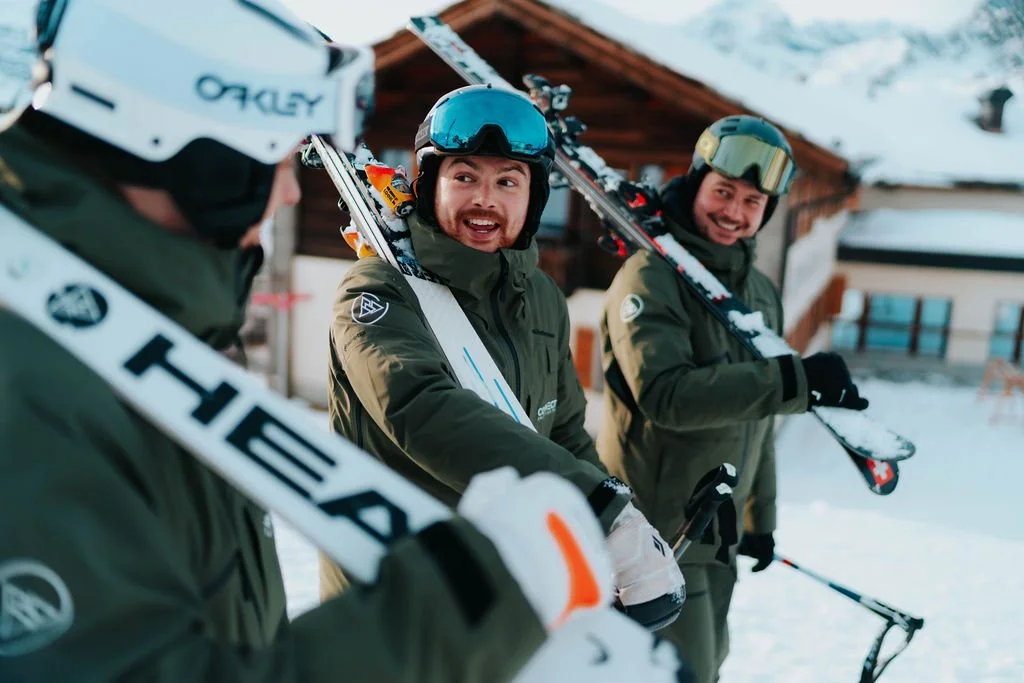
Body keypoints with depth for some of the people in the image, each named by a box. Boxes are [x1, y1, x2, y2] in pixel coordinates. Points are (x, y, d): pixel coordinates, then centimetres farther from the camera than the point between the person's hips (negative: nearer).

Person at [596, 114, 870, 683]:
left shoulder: (763, 293, 11)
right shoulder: (650, 278, -14)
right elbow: (667, 395, -29)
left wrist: (759, 519, 19)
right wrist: (795, 380, -36)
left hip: (721, 533, 8)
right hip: (656, 528, -8)